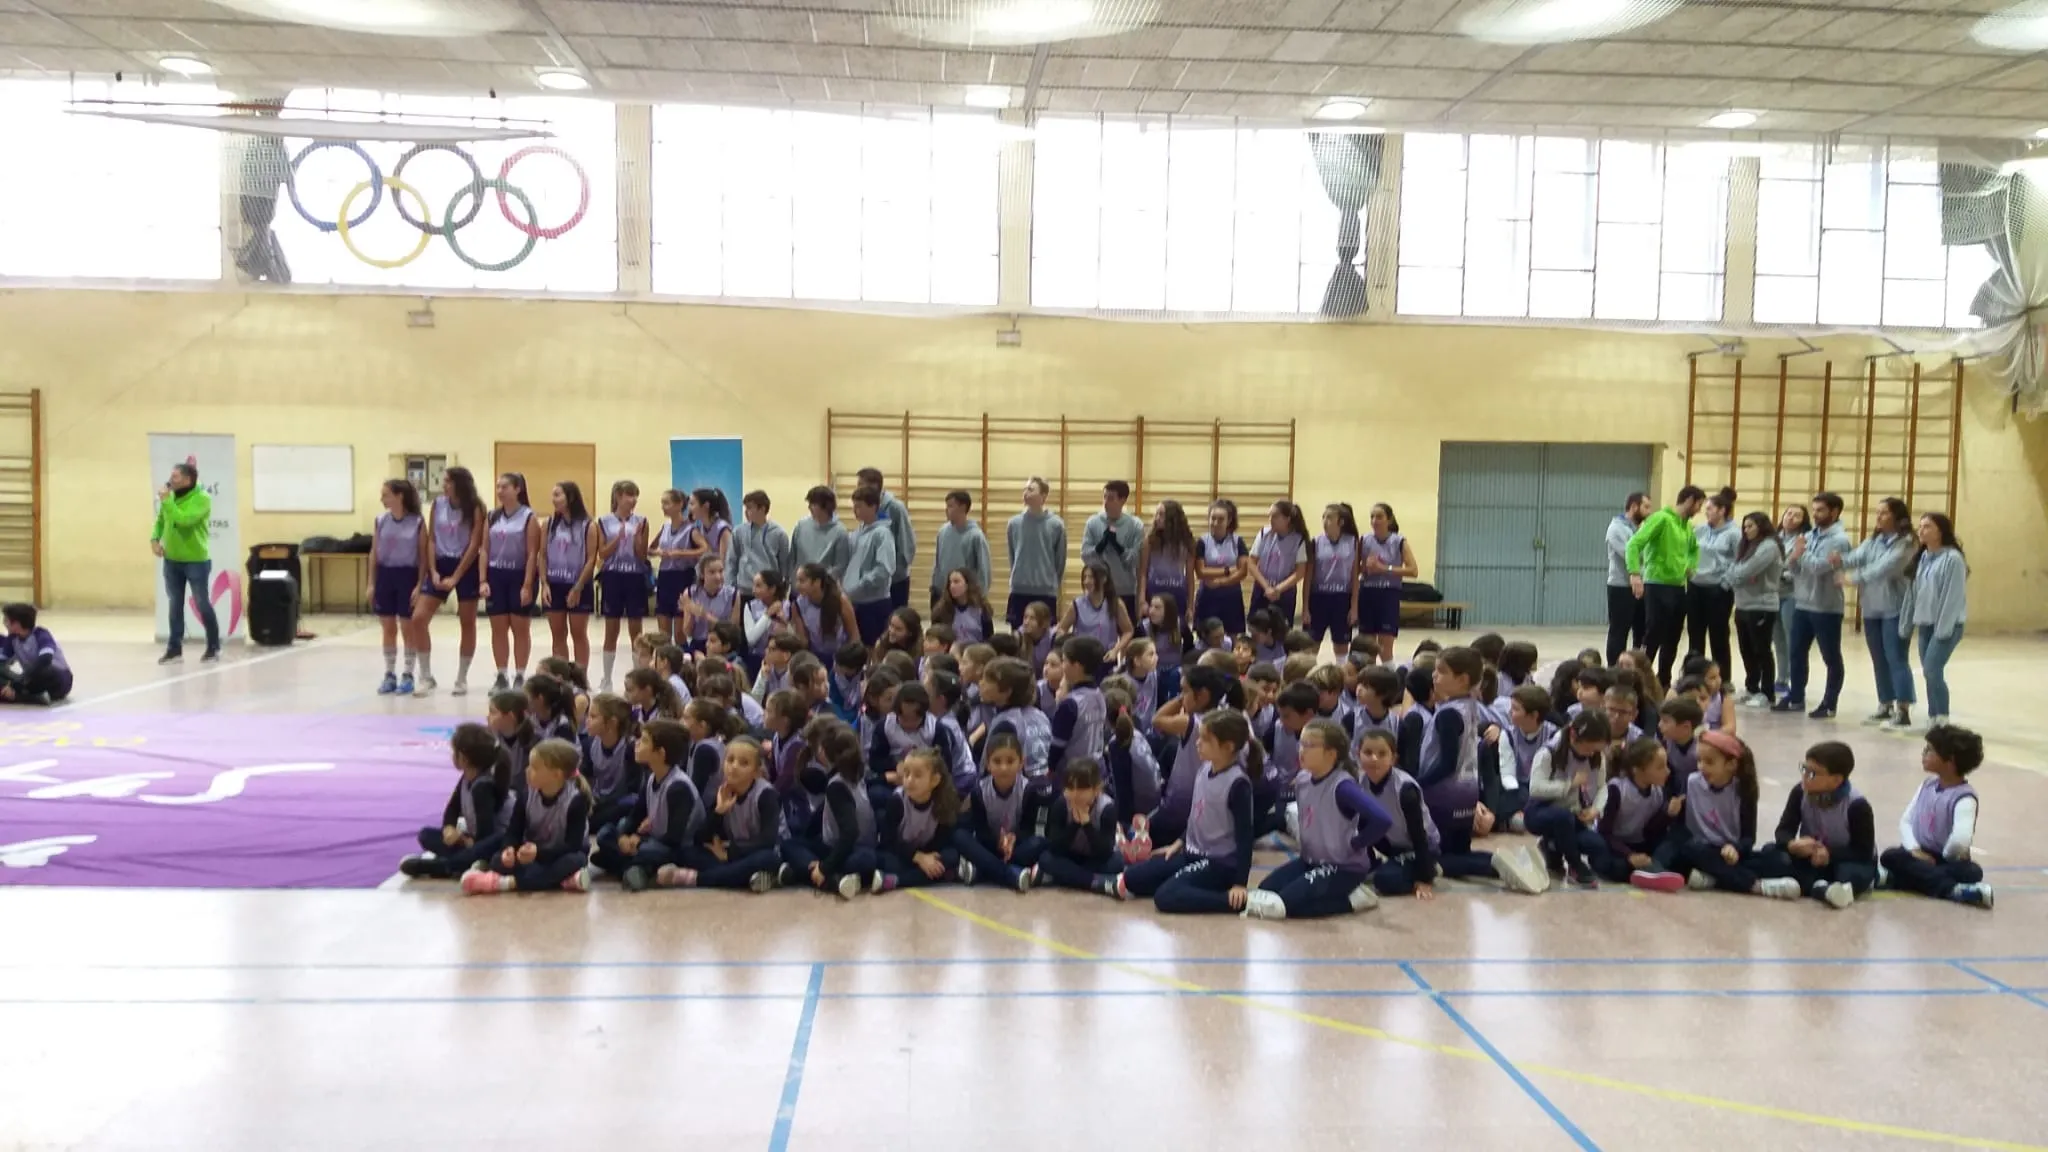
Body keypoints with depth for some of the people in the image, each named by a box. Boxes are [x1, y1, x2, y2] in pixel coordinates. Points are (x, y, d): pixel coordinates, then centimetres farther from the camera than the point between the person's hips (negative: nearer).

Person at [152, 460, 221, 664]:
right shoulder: (170, 496, 4)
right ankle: (175, 648, 16)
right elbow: (160, 520, 15)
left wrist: (166, 500, -24)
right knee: (175, 605, 10)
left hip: (196, 561, -6)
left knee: (202, 604, 2)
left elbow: (184, 519, -29)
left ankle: (213, 647, 14)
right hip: (172, 560, 6)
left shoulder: (202, 498, -15)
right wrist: (155, 539, -1)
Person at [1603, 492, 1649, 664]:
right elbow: (1629, 555, -22)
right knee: (1618, 635, -2)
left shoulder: (1639, 529, 17)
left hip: (1640, 587, 8)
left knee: (1643, 634, 11)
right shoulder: (1617, 528, -8)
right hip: (1621, 588, -8)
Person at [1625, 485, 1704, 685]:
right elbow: (1634, 544, -21)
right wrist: (1635, 573, -31)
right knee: (1652, 638, -7)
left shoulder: (1687, 526, 13)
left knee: (1672, 640, 11)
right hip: (1657, 587, -8)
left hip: (1679, 588, 8)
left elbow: (1694, 549, 34)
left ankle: (1663, 682, 21)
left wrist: (1691, 566, 15)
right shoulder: (1661, 518, -12)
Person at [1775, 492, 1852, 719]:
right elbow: (1790, 563, 6)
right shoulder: (1810, 535, 11)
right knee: (1797, 653, 14)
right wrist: (1795, 554, -15)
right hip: (1801, 604, 8)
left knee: (1831, 658, 4)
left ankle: (1829, 705, 10)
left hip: (1826, 608, -8)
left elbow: (1819, 567, -24)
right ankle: (1796, 698, 26)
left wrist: (1802, 552, -9)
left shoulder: (1839, 540, -12)